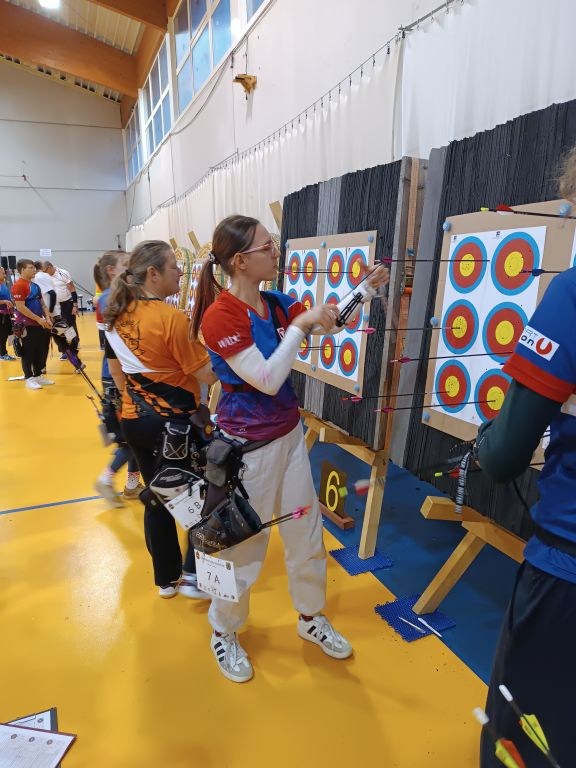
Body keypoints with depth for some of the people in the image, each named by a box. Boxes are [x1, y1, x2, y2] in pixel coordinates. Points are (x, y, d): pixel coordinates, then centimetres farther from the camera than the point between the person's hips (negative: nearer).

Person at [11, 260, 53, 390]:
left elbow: (42, 304, 17)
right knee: (28, 353, 0)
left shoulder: (35, 285, 14)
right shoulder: (18, 285, -13)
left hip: (39, 324, 8)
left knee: (40, 351, 13)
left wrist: (47, 318, 3)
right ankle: (29, 379, 9)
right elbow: (20, 307, -19)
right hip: (27, 325, -8)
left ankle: (38, 376, 24)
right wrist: (39, 319, -18)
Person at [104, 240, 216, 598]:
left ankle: (166, 579, 33)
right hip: (176, 422, -7)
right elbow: (209, 374, -19)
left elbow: (116, 369, 14)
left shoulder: (119, 316, 4)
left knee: (157, 499, 18)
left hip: (135, 421, 7)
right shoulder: (172, 318, -19)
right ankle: (193, 576, 20)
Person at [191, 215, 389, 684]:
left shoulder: (276, 304, 2)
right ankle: (224, 634, 39)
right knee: (243, 546, 11)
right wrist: (299, 326, -21)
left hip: (289, 435, 7)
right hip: (248, 446, -7)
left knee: (307, 533, 19)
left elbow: (328, 322, 13)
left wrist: (368, 289, 4)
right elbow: (267, 380, -24)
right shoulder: (220, 315, -20)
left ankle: (311, 618, 44)